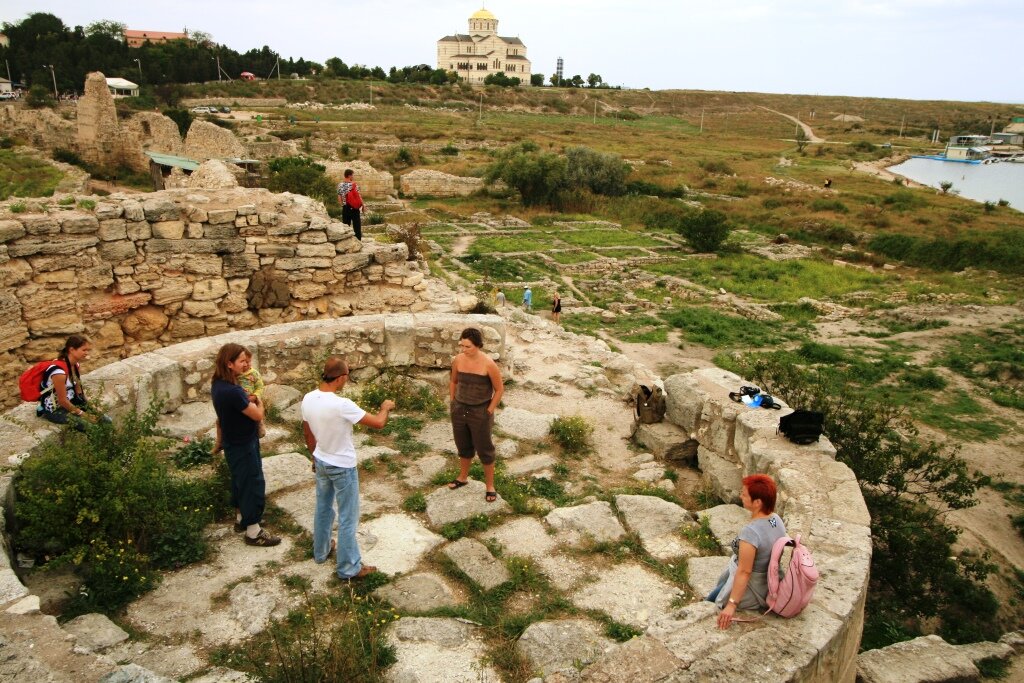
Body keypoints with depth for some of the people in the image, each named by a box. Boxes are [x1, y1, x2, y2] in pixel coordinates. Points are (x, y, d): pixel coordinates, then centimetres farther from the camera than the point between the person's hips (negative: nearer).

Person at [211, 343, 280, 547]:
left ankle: (242, 518, 42)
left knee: (242, 481, 25)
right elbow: (258, 415, -23)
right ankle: (253, 532, 15)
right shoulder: (232, 391, -32)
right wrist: (258, 401, -3)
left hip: (234, 443, 10)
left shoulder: (219, 385, -2)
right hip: (243, 446, -10)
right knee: (254, 484, 3)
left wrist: (249, 400, -8)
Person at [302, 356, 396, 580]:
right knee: (347, 518, 7)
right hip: (343, 467, -7)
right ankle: (349, 567, 18)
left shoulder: (308, 399, -9)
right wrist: (385, 408, -2)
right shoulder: (342, 405, -31)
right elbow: (378, 423, -24)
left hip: (321, 463, 7)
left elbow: (308, 433, 6)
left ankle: (321, 551, 44)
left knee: (323, 508, 25)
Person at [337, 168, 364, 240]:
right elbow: (359, 197, -7)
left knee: (346, 226, 8)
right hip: (355, 208, -2)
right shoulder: (354, 185, -10)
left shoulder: (340, 185, -1)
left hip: (345, 208, 3)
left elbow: (339, 199, 1)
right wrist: (363, 206, 3)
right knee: (357, 226, 4)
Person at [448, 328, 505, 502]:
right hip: (459, 410, 4)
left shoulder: (488, 364, -21)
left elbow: (499, 389, -11)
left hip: (480, 412, -4)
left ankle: (490, 486, 23)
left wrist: (489, 411, -10)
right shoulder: (458, 360, -8)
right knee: (463, 446, 21)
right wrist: (453, 404, 10)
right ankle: (463, 477, 43)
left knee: (484, 450, 8)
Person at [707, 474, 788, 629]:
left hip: (751, 590, -8)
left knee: (709, 605, 12)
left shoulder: (751, 532, -34)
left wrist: (731, 605, -27)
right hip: (769, 582, 8)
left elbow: (744, 572, -32)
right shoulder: (776, 519, -8)